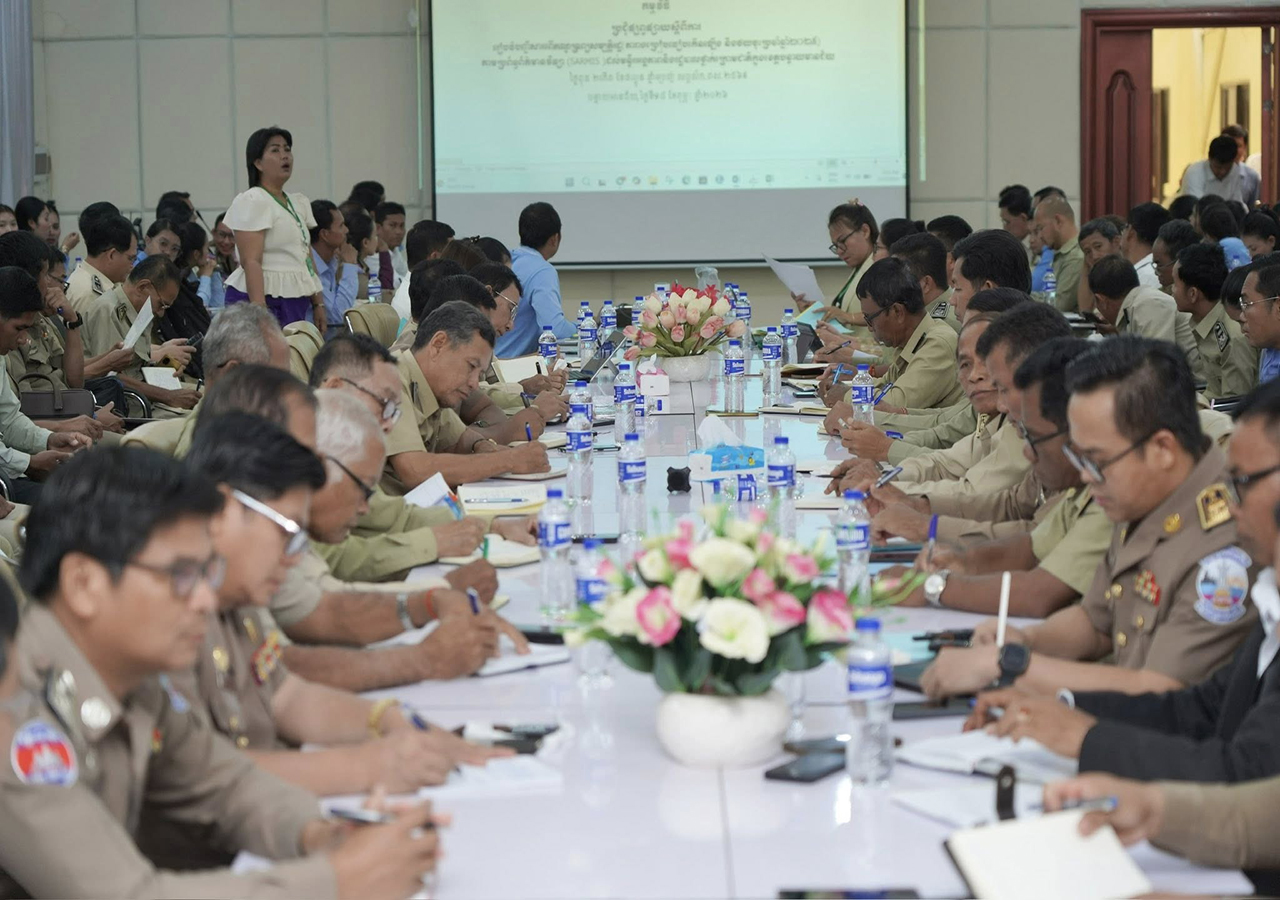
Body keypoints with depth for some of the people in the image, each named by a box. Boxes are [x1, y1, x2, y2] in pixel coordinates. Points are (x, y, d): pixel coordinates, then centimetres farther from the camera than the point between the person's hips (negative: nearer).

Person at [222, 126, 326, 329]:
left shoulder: (299, 203, 19)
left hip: (296, 303, 7)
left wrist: (318, 305, 16)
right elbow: (250, 262, -14)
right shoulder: (251, 202, -6)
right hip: (264, 301, -7)